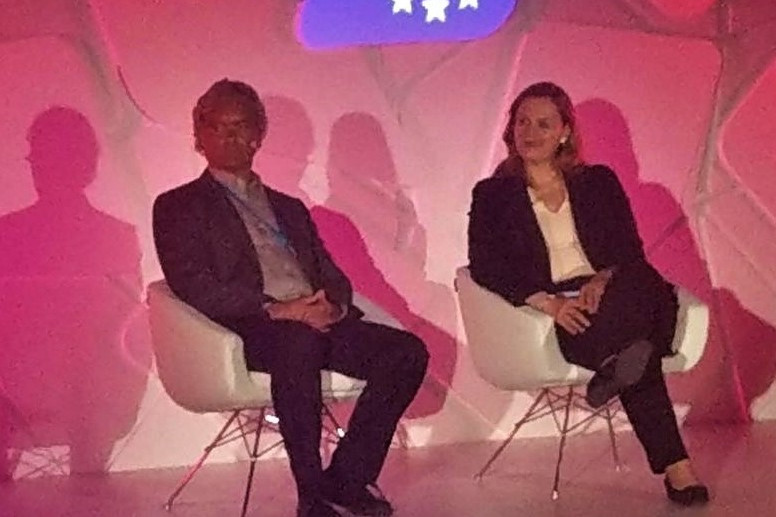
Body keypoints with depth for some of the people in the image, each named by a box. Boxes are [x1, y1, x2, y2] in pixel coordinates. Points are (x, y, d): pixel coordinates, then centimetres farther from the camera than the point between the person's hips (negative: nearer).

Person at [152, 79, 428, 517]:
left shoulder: (290, 208, 30)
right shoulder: (179, 207, 13)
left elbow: (333, 276, 21)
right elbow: (193, 285, -4)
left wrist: (332, 305, -5)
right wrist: (274, 309, -16)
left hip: (317, 322, 6)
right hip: (248, 332, -5)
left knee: (408, 350, -19)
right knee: (300, 342, -39)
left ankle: (347, 477, -9)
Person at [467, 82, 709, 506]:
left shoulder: (598, 181, 19)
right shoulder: (492, 194, 13)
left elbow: (631, 250, 10)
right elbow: (484, 265, -1)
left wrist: (604, 280, -15)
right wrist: (548, 301, -17)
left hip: (609, 294, 3)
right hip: (554, 312, -2)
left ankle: (619, 366, -54)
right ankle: (675, 466, -43)